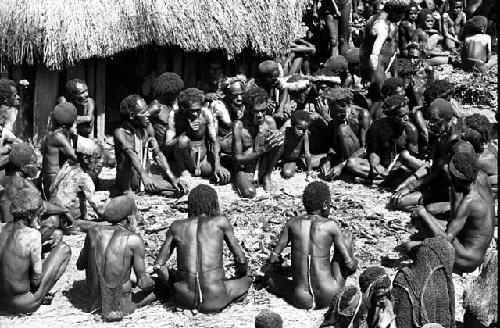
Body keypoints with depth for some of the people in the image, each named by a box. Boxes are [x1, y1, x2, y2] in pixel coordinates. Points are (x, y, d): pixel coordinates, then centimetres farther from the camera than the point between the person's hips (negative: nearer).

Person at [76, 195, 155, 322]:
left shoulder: (94, 232, -3)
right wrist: (151, 282, 12)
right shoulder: (134, 240, -14)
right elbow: (143, 283, -10)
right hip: (121, 304, -5)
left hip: (95, 301, 5)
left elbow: (80, 266, 10)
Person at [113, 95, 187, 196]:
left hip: (147, 177, 4)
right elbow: (131, 154, -35)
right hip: (127, 182, -4)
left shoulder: (147, 128, 1)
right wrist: (143, 175, -52)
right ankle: (126, 191, -21)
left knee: (181, 189, -15)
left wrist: (172, 178, -10)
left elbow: (157, 154, 2)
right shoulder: (120, 132, -17)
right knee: (128, 158, -34)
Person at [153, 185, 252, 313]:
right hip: (214, 300, -3)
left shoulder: (177, 226, 10)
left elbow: (158, 265, 12)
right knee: (247, 280, 26)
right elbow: (241, 260, 10)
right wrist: (240, 275, 32)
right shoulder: (220, 222, 4)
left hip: (186, 299, 3)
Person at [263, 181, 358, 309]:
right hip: (328, 298, -3)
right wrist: (354, 262, 20)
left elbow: (273, 258, 4)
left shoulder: (292, 223, 1)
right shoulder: (331, 225, -7)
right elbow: (350, 263, -4)